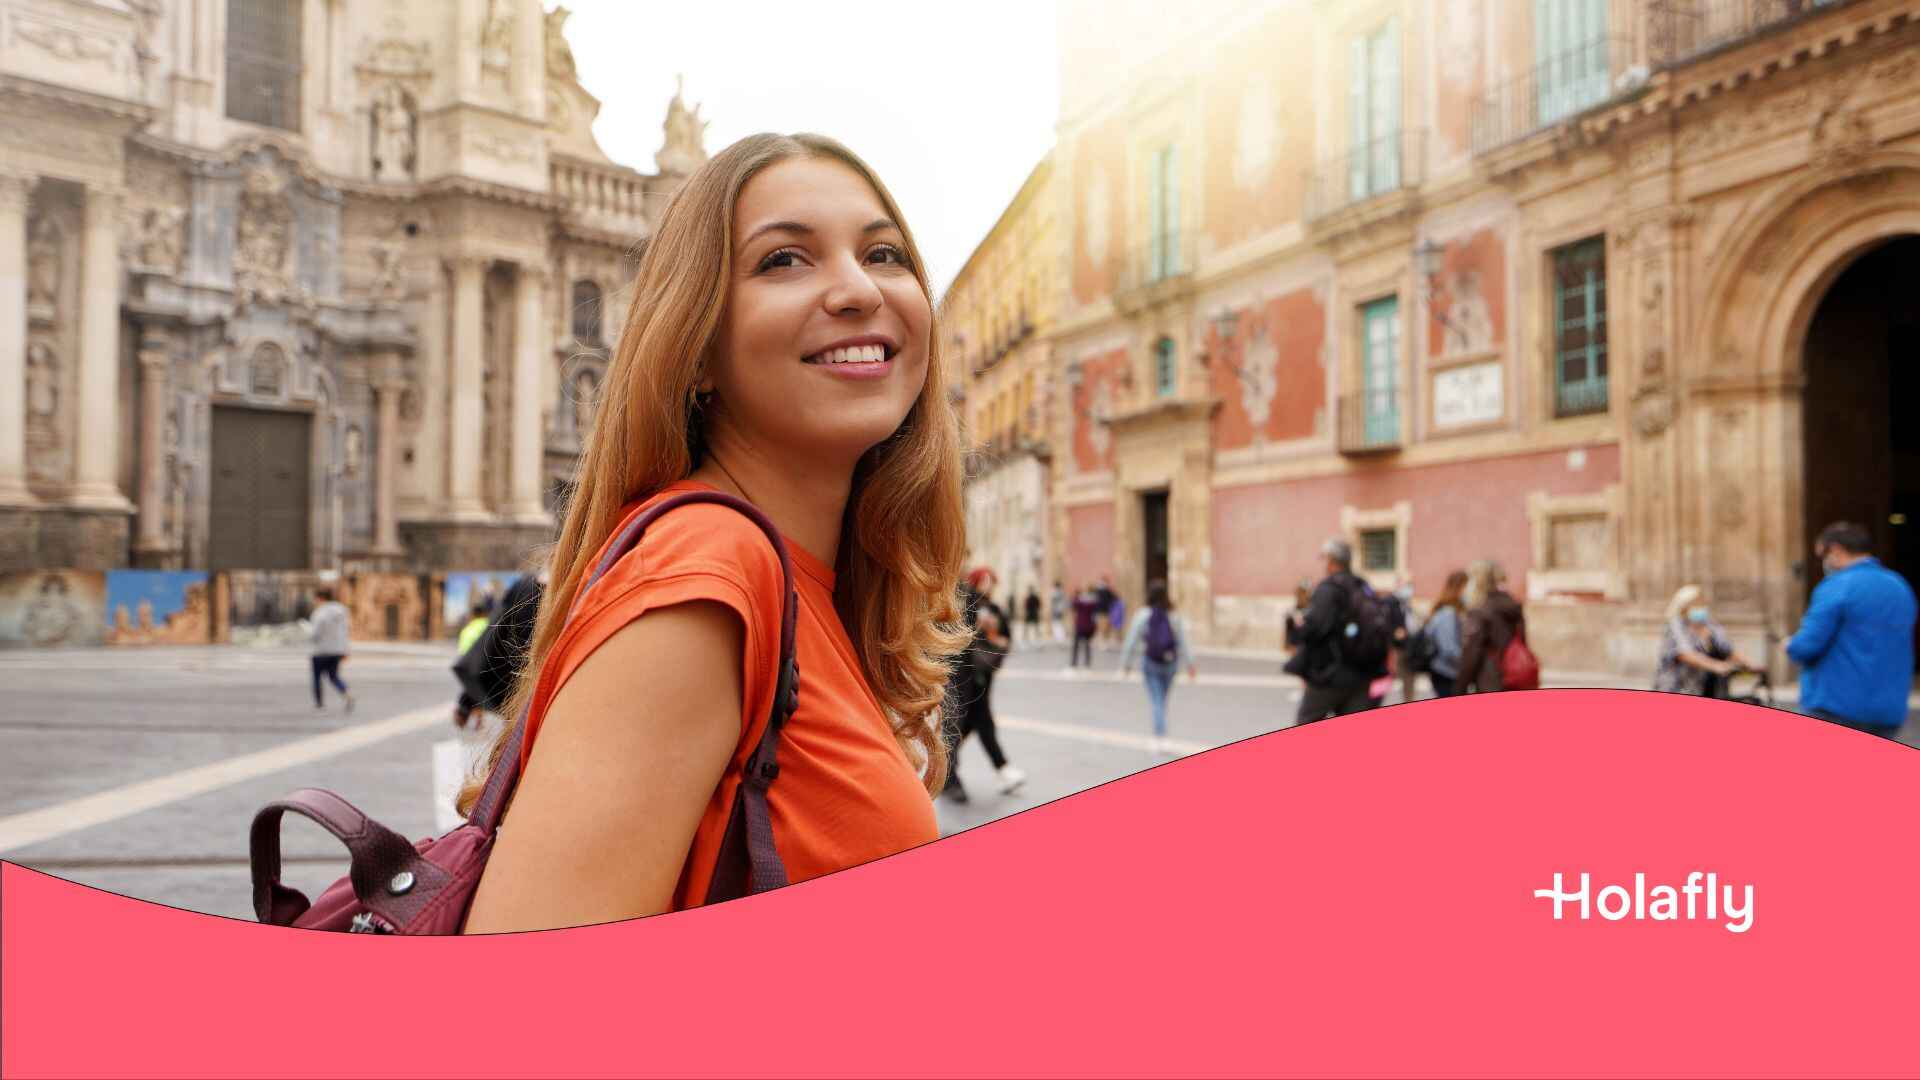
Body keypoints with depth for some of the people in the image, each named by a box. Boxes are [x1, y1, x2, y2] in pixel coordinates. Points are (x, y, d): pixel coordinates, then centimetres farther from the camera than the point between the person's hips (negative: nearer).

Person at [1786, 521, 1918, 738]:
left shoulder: (1838, 587, -12)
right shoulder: (1901, 587, 13)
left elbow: (1808, 644, -18)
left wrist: (1791, 646, 4)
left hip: (1837, 706, -7)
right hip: (1889, 710, 7)